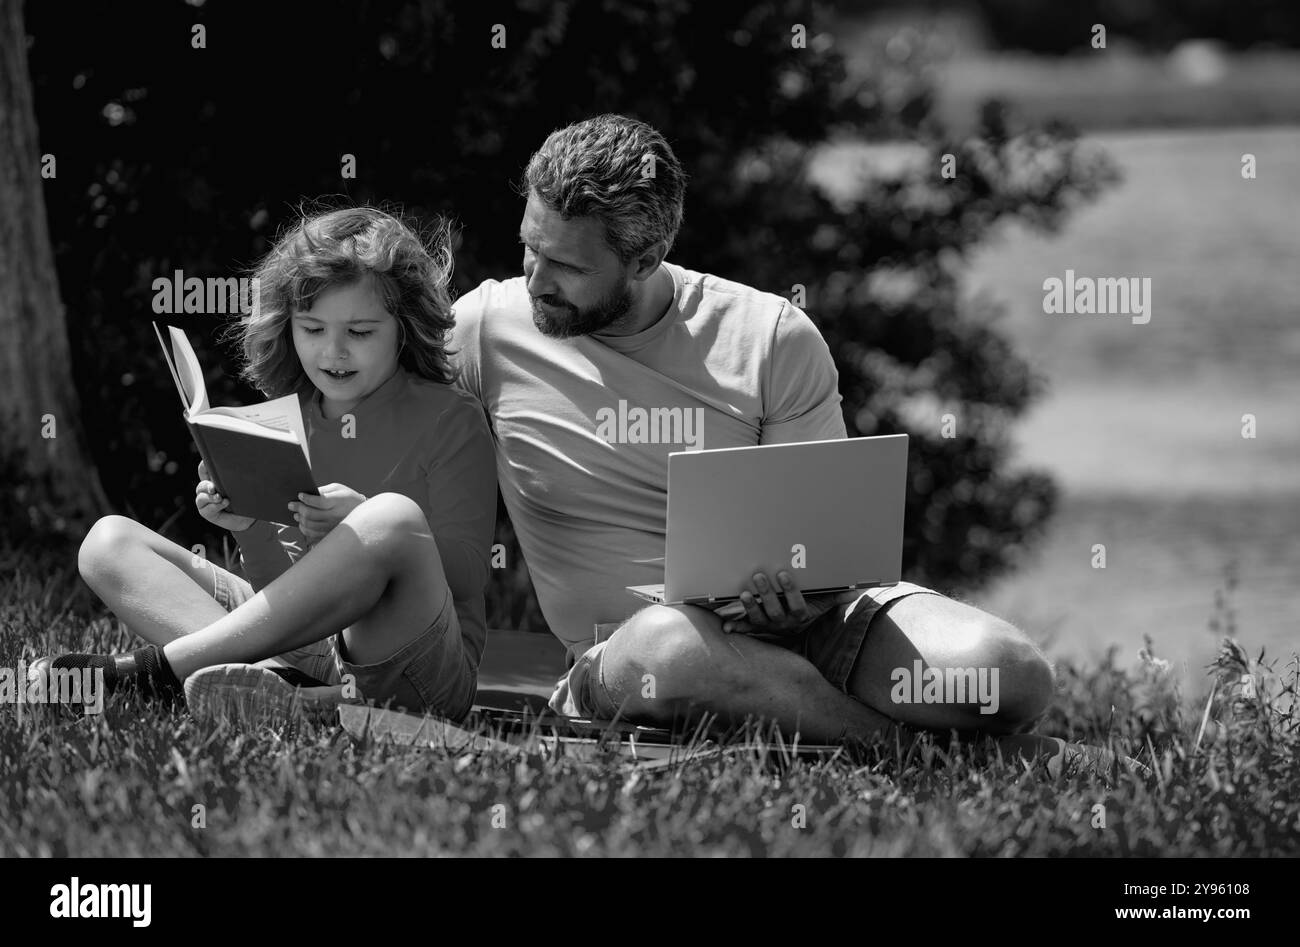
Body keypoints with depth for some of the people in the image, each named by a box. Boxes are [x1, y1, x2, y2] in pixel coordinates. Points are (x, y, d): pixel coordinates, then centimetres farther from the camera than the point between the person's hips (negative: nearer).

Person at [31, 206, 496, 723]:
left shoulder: (449, 419, 1)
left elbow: (465, 576, -6)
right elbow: (281, 587, 12)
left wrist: (359, 526, -21)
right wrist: (249, 528, -10)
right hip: (301, 641, 5)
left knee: (393, 517, -36)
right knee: (108, 541, -3)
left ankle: (154, 668, -28)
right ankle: (270, 679, -32)